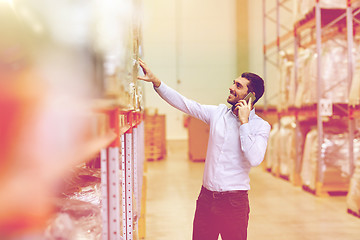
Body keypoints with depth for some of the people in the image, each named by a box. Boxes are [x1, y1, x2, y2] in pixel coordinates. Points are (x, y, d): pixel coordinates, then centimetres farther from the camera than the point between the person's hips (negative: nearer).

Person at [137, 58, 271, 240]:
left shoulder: (261, 126, -5)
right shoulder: (218, 113, 7)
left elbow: (254, 159, -20)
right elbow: (183, 103, 6)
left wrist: (244, 122, -16)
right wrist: (155, 81, -2)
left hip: (234, 202, -4)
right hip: (206, 198, 4)